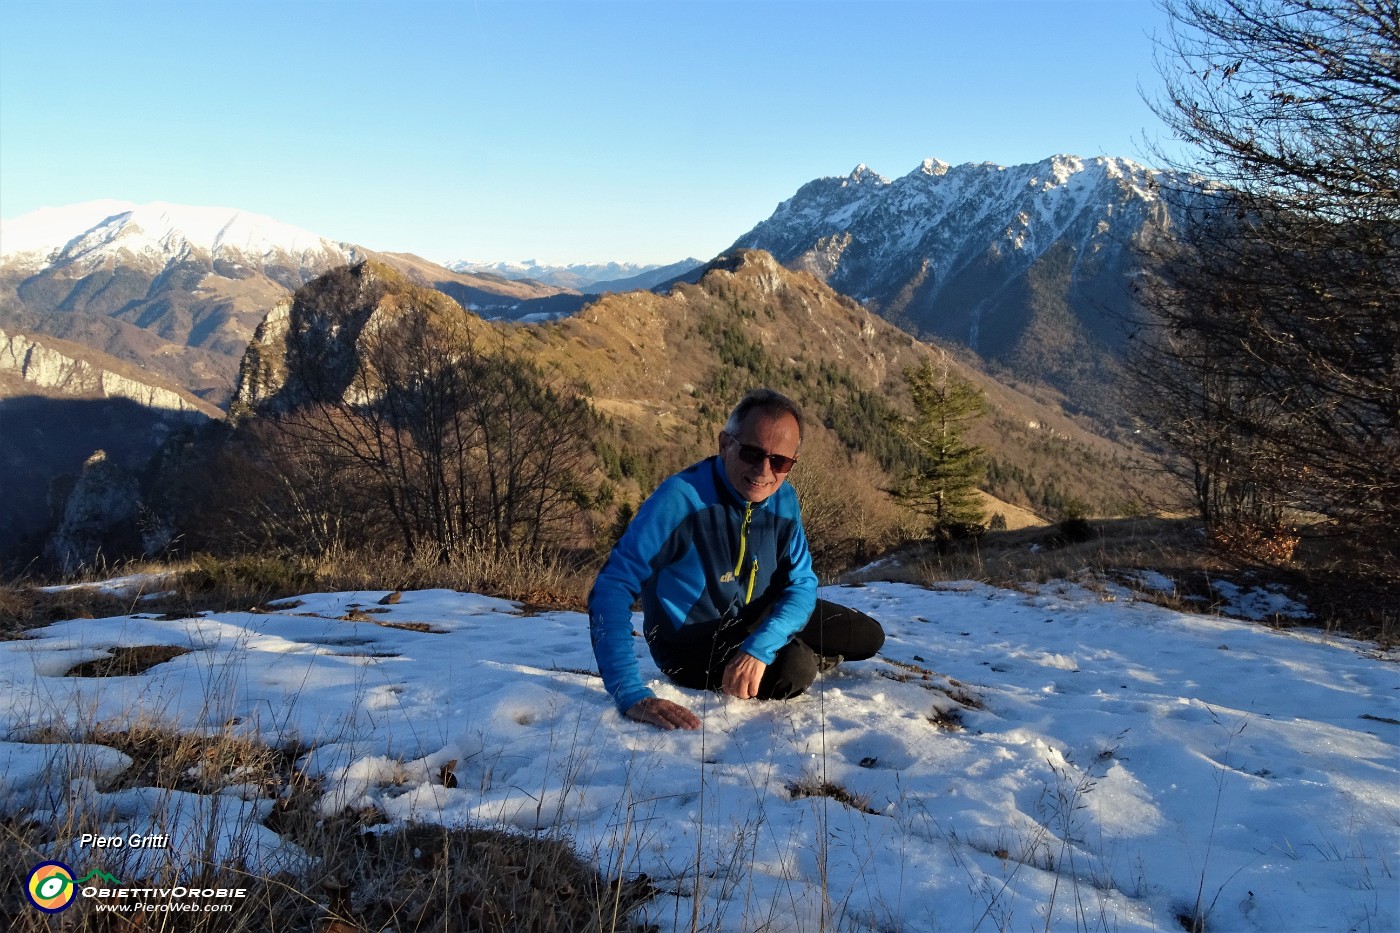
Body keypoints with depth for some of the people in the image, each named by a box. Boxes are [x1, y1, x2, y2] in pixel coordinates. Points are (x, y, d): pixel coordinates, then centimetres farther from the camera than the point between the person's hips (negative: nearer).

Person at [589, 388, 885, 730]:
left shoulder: (783, 499, -13)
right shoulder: (681, 498, -33)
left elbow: (801, 583, -11)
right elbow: (610, 590, -39)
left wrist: (760, 647, -32)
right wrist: (633, 697, -50)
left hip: (756, 617, 6)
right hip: (692, 643, -5)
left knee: (868, 637, 4)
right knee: (793, 669, -29)